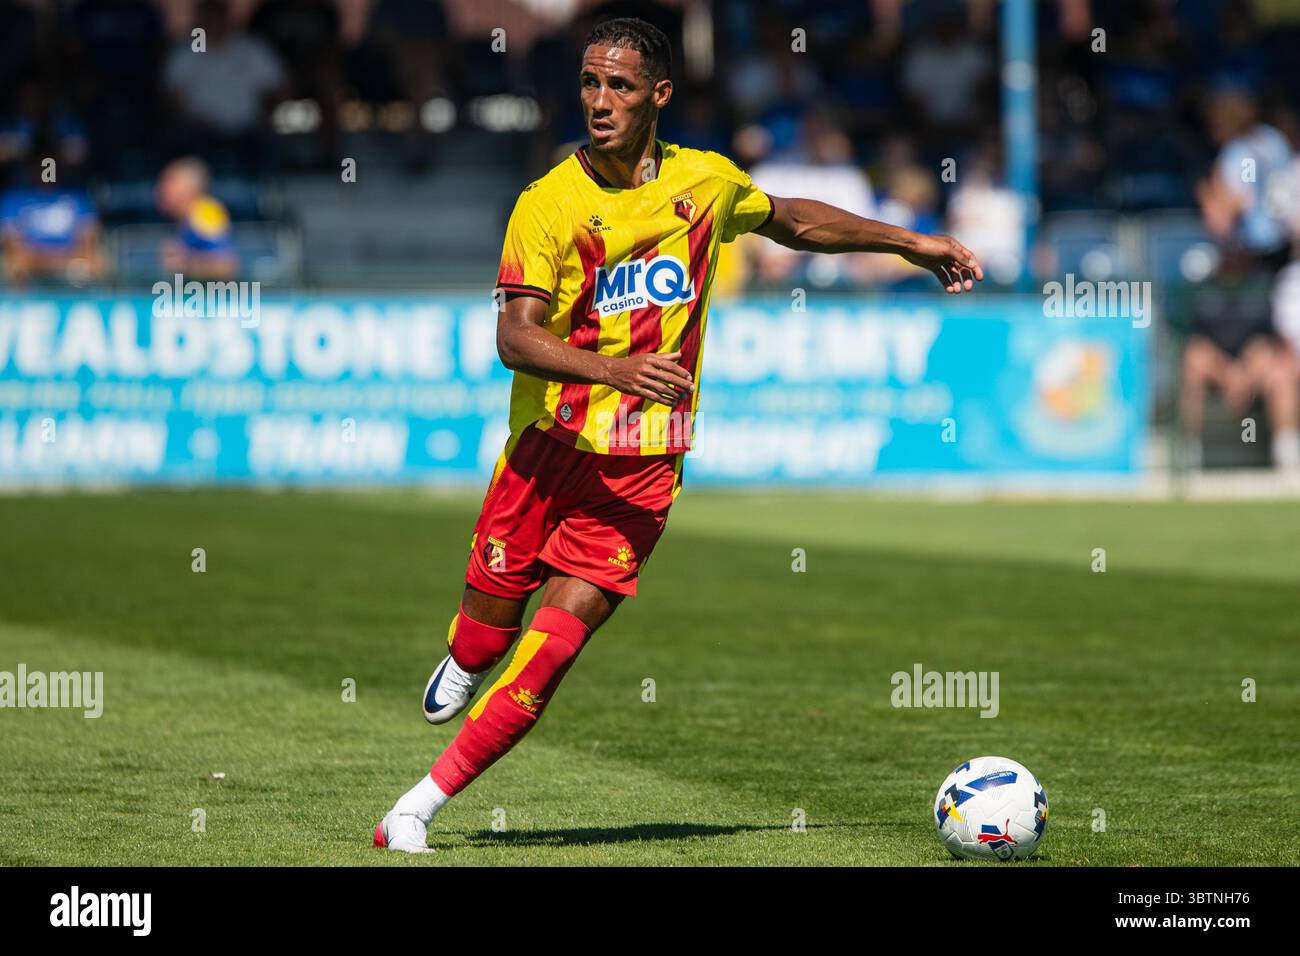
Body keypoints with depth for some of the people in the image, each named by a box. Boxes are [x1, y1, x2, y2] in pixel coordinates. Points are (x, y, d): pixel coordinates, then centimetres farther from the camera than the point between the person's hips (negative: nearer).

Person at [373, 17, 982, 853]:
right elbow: (516, 336, -19)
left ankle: (422, 806, -5)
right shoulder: (549, 204, -10)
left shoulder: (706, 182, 2)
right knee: (487, 633, 6)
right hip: (549, 446, -1)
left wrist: (911, 243, 25)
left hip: (643, 465, 1)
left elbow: (792, 220, 24)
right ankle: (464, 665, 45)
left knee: (558, 642, -11)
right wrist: (617, 369, -35)